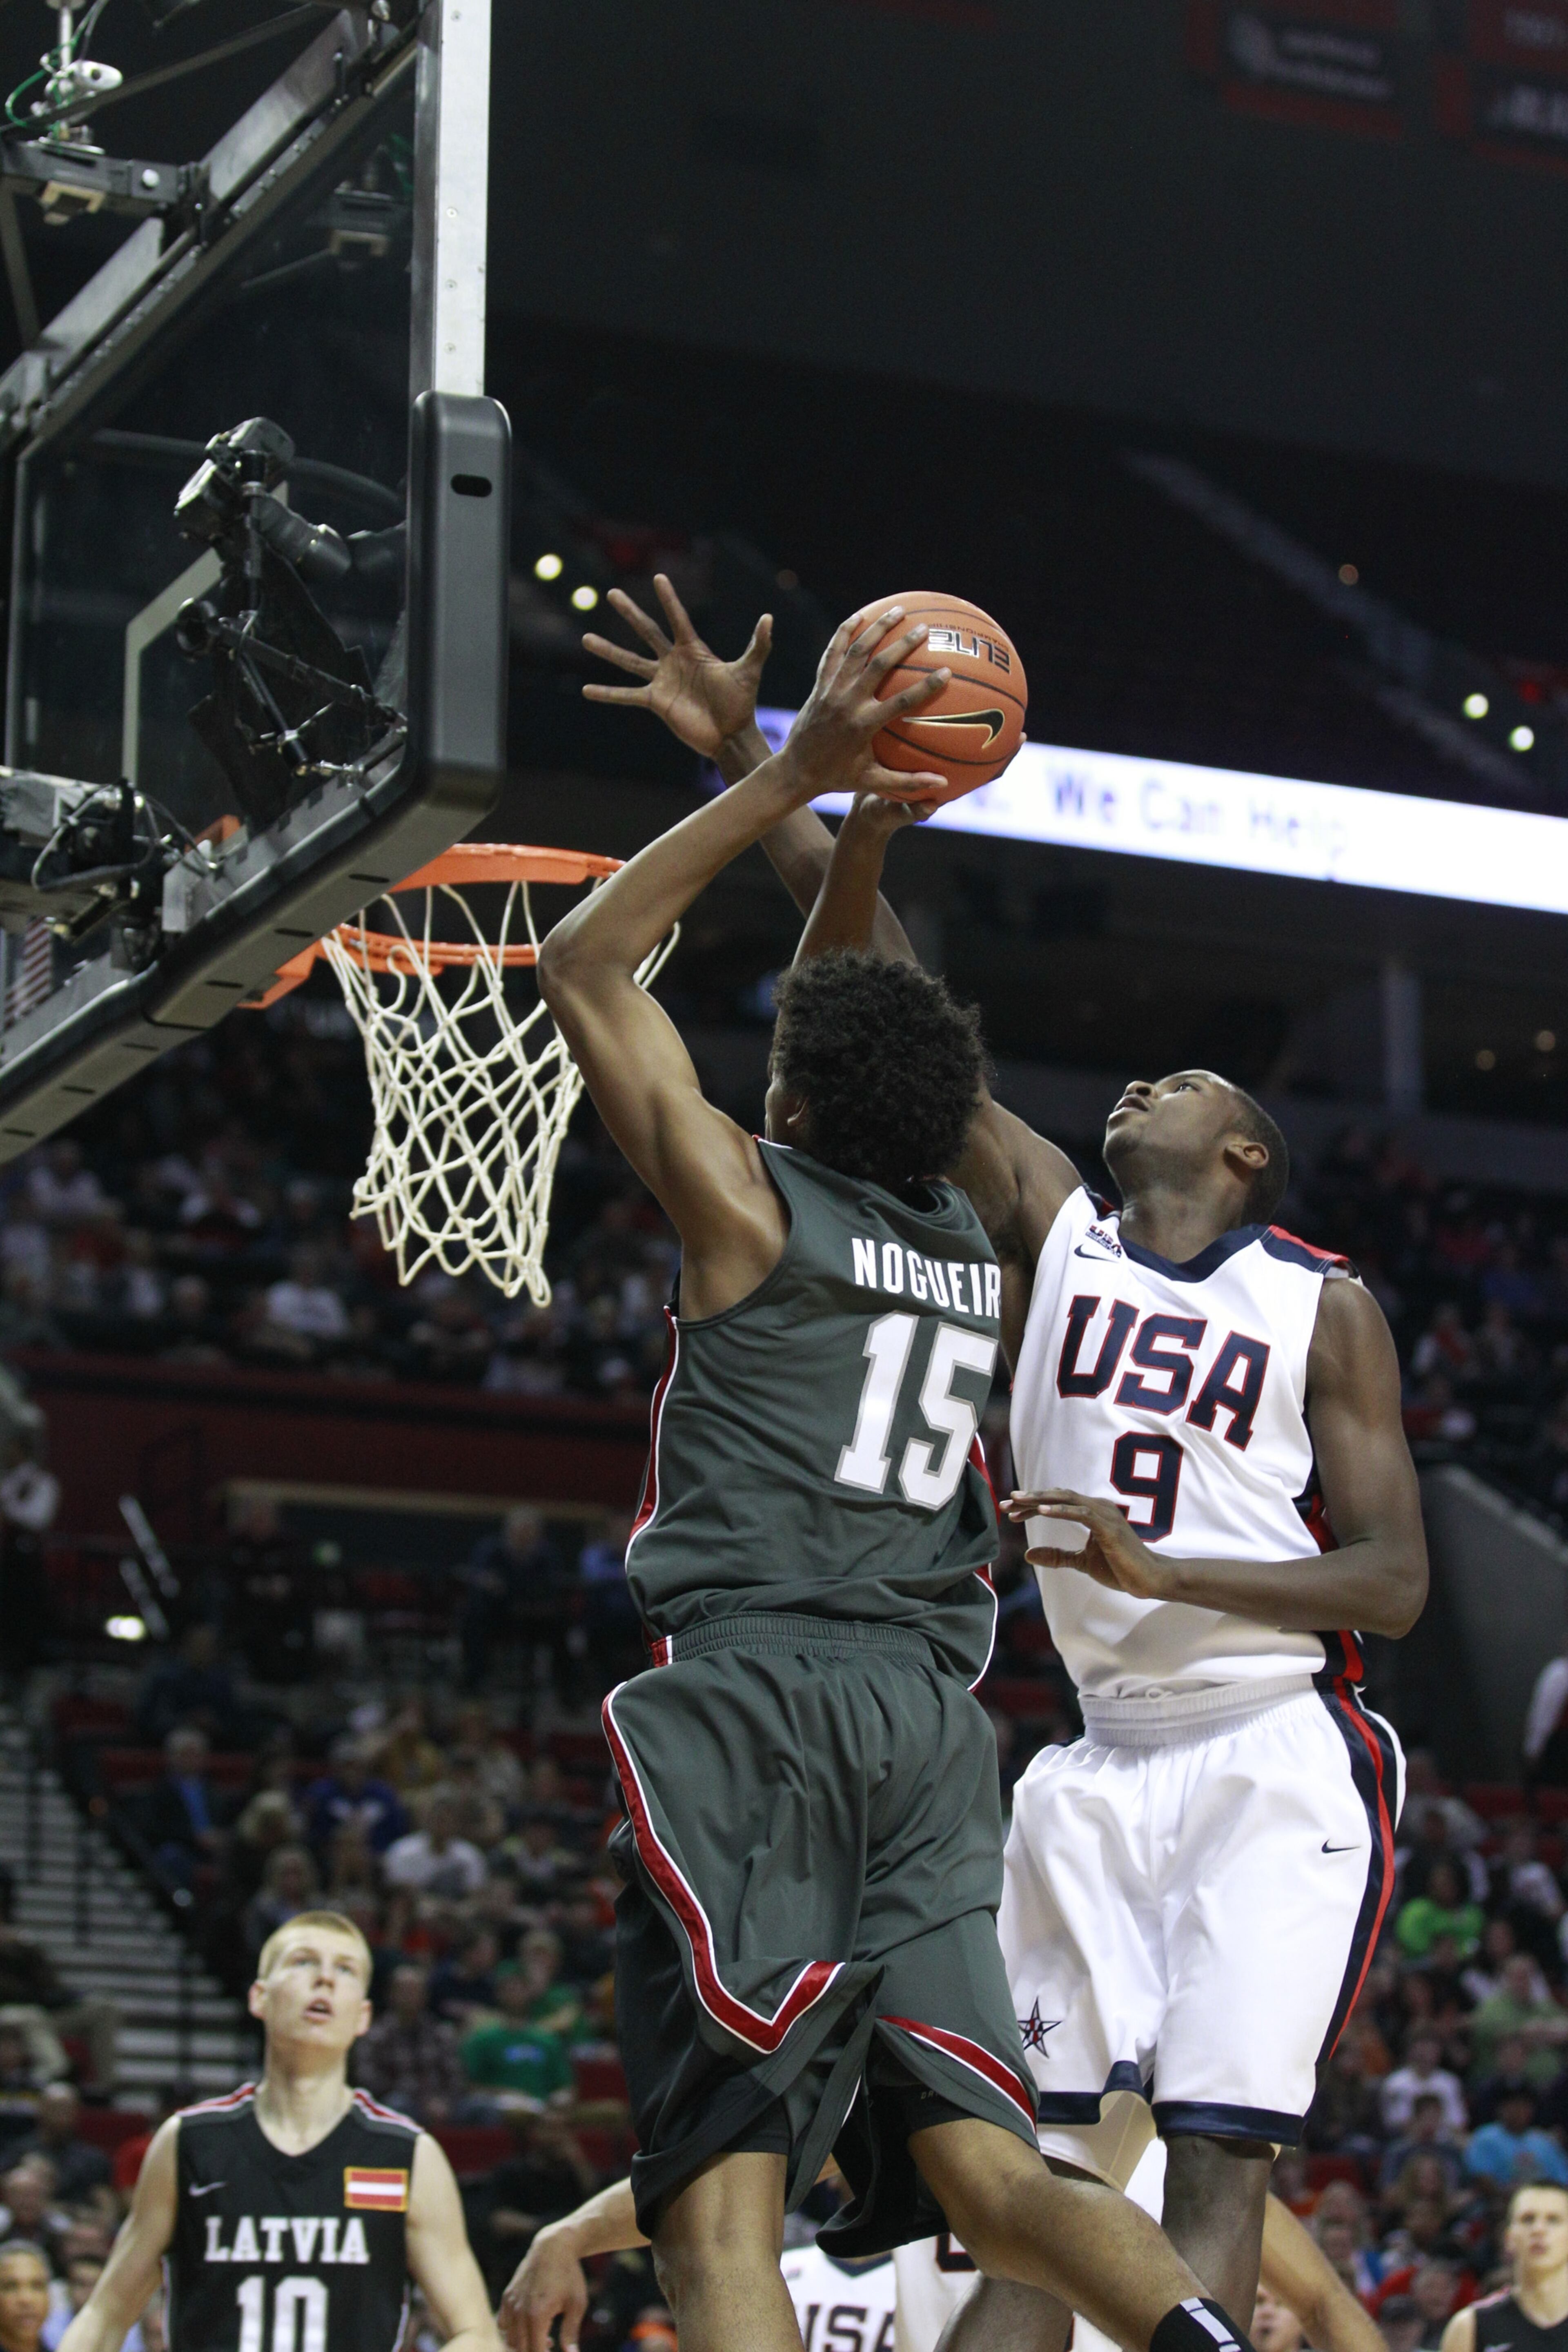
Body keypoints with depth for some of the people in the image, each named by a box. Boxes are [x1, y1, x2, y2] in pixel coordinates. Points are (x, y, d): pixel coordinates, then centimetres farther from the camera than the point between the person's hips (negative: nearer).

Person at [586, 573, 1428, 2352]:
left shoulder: (1324, 1307, 0)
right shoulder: (1047, 1221, 7)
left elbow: (1395, 1577, -6)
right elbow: (878, 990, 0)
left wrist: (1165, 1570, -20)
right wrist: (754, 765, -8)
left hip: (1274, 1761, -4)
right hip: (1103, 1762, 4)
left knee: (1217, 2163, -12)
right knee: (1041, 2156, 1)